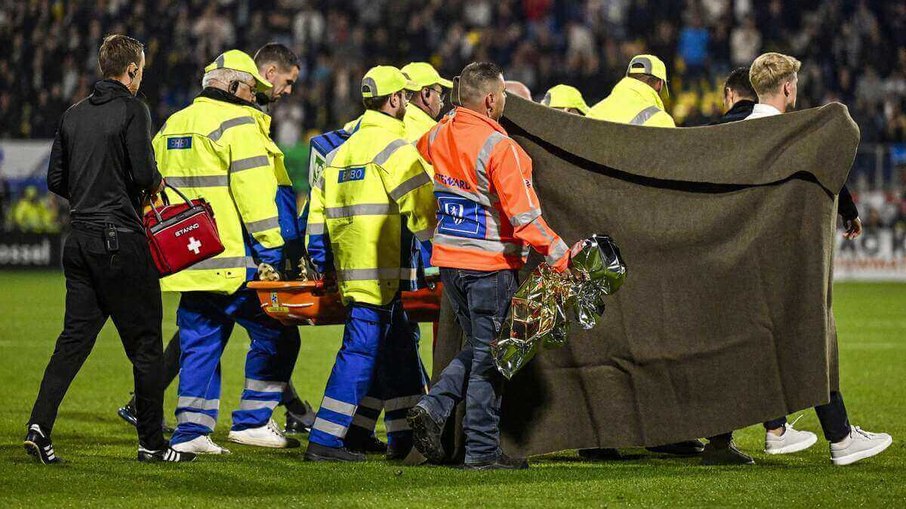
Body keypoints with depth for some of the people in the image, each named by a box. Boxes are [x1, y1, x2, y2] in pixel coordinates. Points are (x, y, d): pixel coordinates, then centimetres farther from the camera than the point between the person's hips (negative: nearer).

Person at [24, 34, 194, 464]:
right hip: (121, 241, -6)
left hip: (80, 240, 6)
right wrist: (156, 182, 4)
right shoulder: (132, 110, -9)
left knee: (75, 336, 8)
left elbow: (55, 180, 13)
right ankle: (151, 442, 8)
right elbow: (144, 174, -17)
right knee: (145, 342, 3)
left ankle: (39, 425, -5)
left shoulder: (74, 115, 11)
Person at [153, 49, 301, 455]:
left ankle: (190, 432, 8)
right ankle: (252, 421, 0)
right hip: (233, 262, -8)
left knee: (200, 343, 11)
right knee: (275, 335, 2)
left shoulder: (173, 125, 18)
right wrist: (271, 251, -13)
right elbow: (253, 193, -15)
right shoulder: (237, 124, -8)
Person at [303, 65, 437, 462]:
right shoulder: (394, 148, -9)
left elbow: (318, 209, 19)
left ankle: (404, 436, 19)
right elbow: (423, 211, -12)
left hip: (348, 267, 9)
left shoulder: (342, 150, 18)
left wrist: (323, 264, 22)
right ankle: (324, 441, -10)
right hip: (380, 270, -9)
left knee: (398, 350, 15)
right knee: (361, 351, -8)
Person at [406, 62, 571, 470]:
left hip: (448, 259, 7)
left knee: (478, 348, 21)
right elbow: (525, 217, -20)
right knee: (489, 356, 3)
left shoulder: (439, 135, 3)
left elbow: (417, 150, 30)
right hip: (490, 264, -7)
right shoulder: (499, 147, -18)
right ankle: (482, 449, 7)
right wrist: (562, 257, -15)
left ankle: (432, 409, 4)